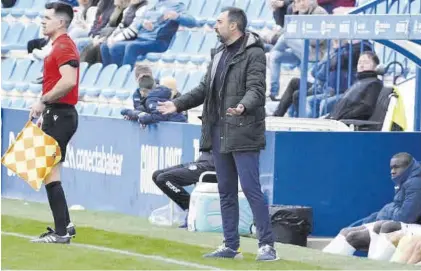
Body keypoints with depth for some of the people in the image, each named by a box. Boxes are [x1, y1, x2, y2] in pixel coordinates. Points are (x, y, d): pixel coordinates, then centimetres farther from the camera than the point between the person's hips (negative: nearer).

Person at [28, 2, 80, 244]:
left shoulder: (63, 46, -14)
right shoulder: (60, 45, 19)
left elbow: (69, 81, -28)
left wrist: (43, 101, -20)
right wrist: (46, 113, 20)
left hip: (60, 116, -11)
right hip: (57, 115, 11)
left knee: (49, 173, -11)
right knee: (50, 172, 16)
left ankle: (61, 232, -11)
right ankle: (65, 225, 22)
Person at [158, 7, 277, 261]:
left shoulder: (253, 53, -9)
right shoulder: (219, 54, 18)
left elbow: (256, 88, -20)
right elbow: (205, 88, 23)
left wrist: (243, 106, -38)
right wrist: (178, 104, 16)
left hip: (243, 133, -9)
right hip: (219, 132, 9)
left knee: (251, 188, -10)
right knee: (226, 191, 11)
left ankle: (267, 245, -6)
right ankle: (231, 245, 17)